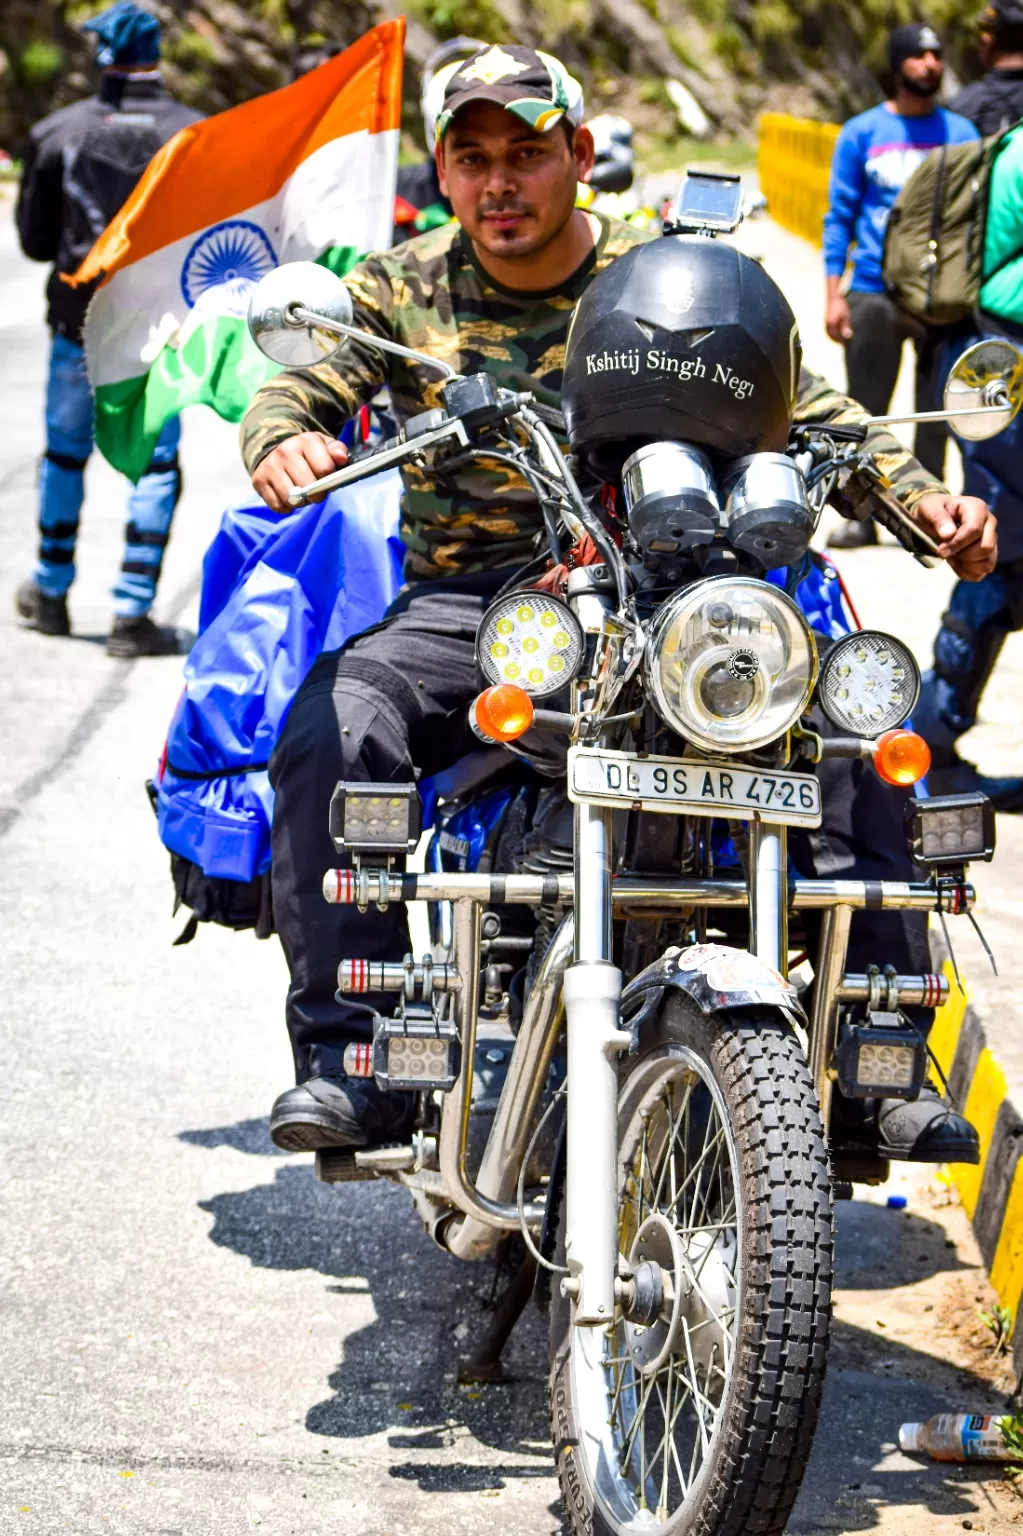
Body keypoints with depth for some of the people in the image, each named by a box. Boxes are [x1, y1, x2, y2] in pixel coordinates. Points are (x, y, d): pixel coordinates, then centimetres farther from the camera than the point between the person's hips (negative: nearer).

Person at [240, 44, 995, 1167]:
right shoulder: (401, 293, 10)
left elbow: (811, 410, 7)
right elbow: (300, 386, -1)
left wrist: (921, 495, -12)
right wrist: (282, 442, -27)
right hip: (464, 601, 0)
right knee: (327, 729, -30)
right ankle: (346, 1062, -25)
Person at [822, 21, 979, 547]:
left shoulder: (961, 133, 8)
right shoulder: (862, 133, 4)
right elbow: (840, 216, 5)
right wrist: (833, 294, -3)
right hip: (874, 293, -1)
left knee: (936, 415, 2)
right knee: (865, 411, 1)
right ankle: (860, 514, 8)